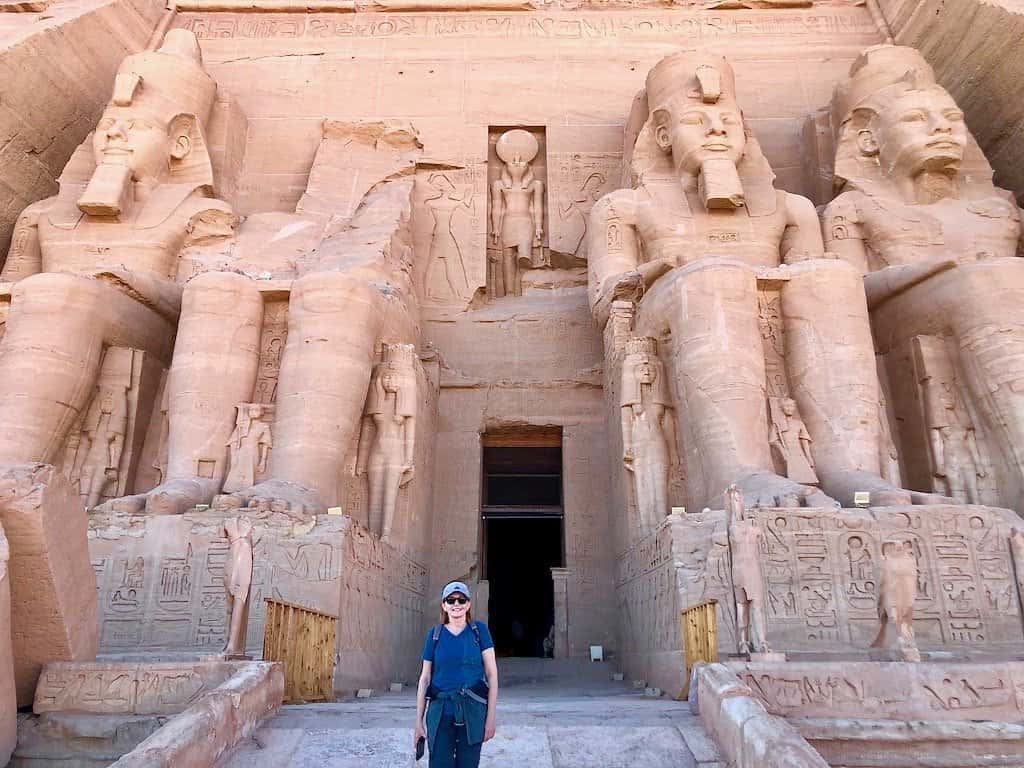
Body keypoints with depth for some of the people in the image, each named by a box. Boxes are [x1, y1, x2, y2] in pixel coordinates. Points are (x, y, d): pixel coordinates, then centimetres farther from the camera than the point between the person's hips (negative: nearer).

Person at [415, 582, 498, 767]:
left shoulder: (479, 630, 0)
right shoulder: (435, 634, 4)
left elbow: (492, 674, -1)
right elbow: (425, 678, 7)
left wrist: (491, 717, -6)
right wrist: (419, 720, 5)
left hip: (472, 711, -1)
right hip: (440, 711, 1)